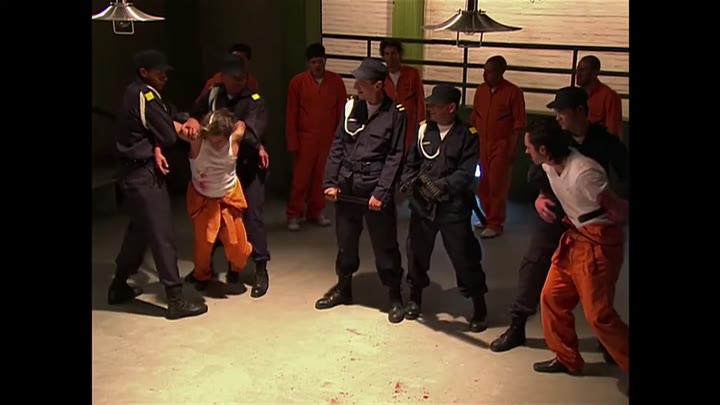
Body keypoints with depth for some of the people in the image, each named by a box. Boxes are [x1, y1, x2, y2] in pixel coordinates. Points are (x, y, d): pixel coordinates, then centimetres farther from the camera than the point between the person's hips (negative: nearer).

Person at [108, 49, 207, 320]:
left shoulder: (136, 94, 13)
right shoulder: (145, 97, -17)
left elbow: (160, 126, 11)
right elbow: (169, 136, -15)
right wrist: (176, 126, 4)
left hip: (136, 172, 10)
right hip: (143, 174, -10)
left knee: (138, 230, 20)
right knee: (162, 235, -7)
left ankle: (119, 287, 31)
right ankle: (176, 300, -4)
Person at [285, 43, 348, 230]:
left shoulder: (336, 81, 2)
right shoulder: (298, 82, -3)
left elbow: (342, 110, 6)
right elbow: (291, 114, -2)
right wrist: (293, 142, -4)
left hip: (329, 138, 2)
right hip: (305, 138, -2)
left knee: (322, 177, 7)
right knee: (300, 178, -1)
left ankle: (316, 211, 21)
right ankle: (294, 215, 8)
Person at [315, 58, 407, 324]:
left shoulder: (395, 113, -7)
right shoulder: (351, 107, 5)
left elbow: (395, 156, -8)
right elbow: (338, 145, 8)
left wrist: (381, 191, -14)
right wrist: (330, 181, 1)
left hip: (376, 191, -4)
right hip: (346, 188, 4)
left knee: (385, 247, 5)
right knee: (345, 242, 16)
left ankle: (395, 296, 19)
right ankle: (343, 287, 34)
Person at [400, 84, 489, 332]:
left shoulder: (467, 136, -5)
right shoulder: (423, 130, 4)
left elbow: (466, 173, -12)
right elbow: (411, 162, 7)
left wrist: (442, 186, -24)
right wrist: (407, 181, -12)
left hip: (453, 207, -3)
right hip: (422, 204, 4)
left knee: (464, 257, 2)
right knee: (416, 252, 14)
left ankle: (479, 307, 19)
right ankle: (415, 298, 36)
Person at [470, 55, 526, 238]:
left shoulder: (513, 92, -10)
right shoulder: (480, 90, 6)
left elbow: (519, 123, -9)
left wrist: (512, 148, -13)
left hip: (501, 145, -5)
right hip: (481, 144, 5)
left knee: (498, 185, -1)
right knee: (483, 184, 11)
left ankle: (496, 224, 8)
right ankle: (488, 217, 27)